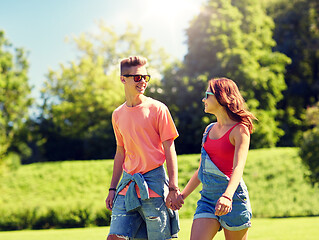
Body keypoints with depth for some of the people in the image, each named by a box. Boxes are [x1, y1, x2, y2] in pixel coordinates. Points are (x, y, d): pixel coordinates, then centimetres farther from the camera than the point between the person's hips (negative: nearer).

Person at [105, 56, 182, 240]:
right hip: (128, 185, 5)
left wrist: (173, 188, -11)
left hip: (154, 183, -5)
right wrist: (113, 188, 17)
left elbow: (169, 149, -5)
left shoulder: (157, 109, -4)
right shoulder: (117, 115, 12)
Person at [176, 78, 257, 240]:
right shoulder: (209, 129, 16)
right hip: (207, 196, 6)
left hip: (232, 197, -6)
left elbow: (238, 168, -21)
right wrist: (182, 195, 18)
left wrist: (227, 196, -37)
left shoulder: (240, 130, -6)